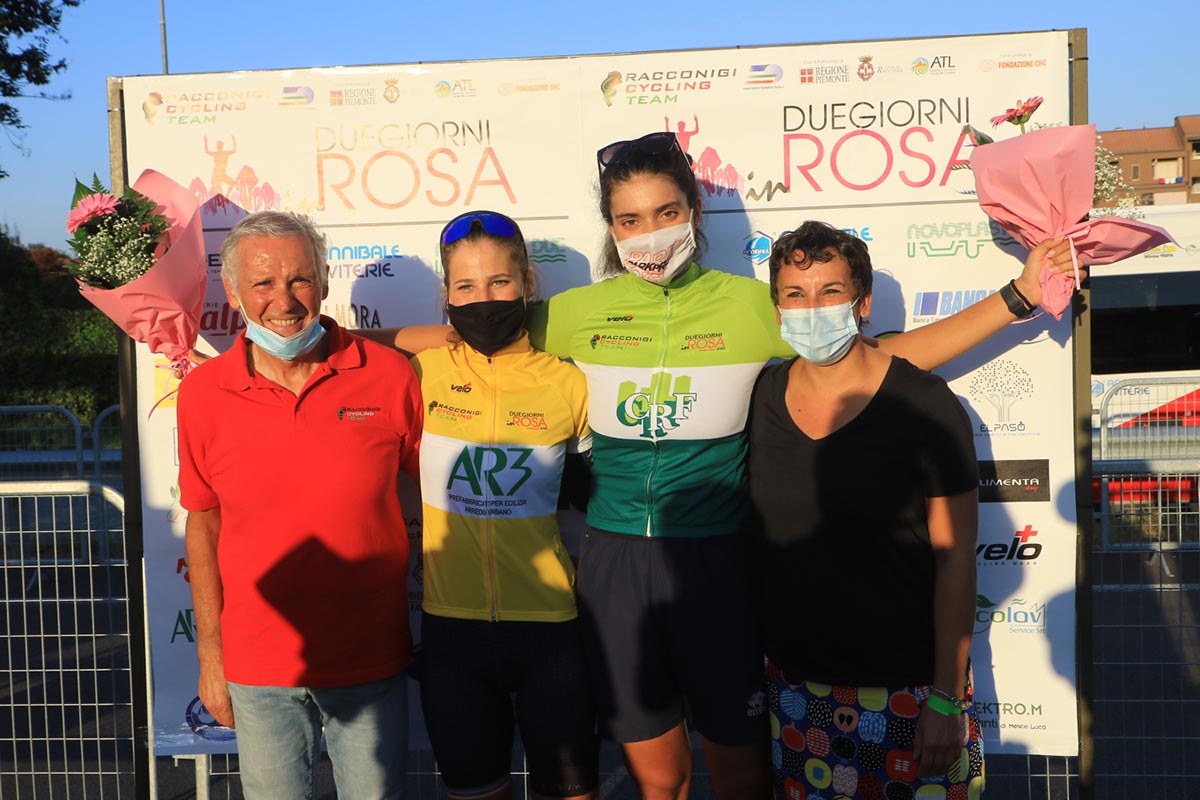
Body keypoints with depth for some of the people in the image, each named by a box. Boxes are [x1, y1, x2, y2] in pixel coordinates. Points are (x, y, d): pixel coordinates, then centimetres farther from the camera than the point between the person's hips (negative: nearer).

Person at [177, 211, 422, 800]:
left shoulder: (389, 375, -8)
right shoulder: (202, 393, -4)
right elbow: (203, 525, 5)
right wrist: (210, 651, 5)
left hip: (372, 664, 0)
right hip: (258, 669, 1)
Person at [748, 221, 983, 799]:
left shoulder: (924, 406, -12)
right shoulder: (762, 397, 0)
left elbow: (955, 557, -10)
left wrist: (945, 698, -11)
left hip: (906, 687, -3)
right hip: (795, 685, 4)